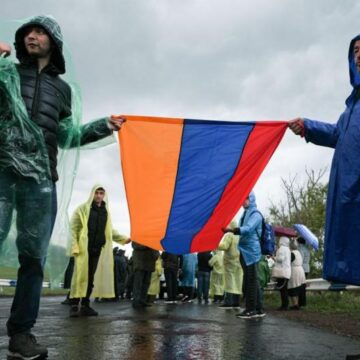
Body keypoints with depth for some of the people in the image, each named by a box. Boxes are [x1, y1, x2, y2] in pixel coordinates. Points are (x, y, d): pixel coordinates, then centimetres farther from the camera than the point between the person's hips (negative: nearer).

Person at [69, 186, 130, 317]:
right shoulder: (83, 208, 2)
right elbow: (74, 228, -4)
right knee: (80, 276, -7)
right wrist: (74, 246, -14)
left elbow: (109, 231, 23)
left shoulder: (105, 211, 17)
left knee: (91, 277, 5)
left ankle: (85, 305, 10)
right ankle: (74, 306, -3)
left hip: (97, 249, 5)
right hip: (84, 248, -5)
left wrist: (123, 238, 12)